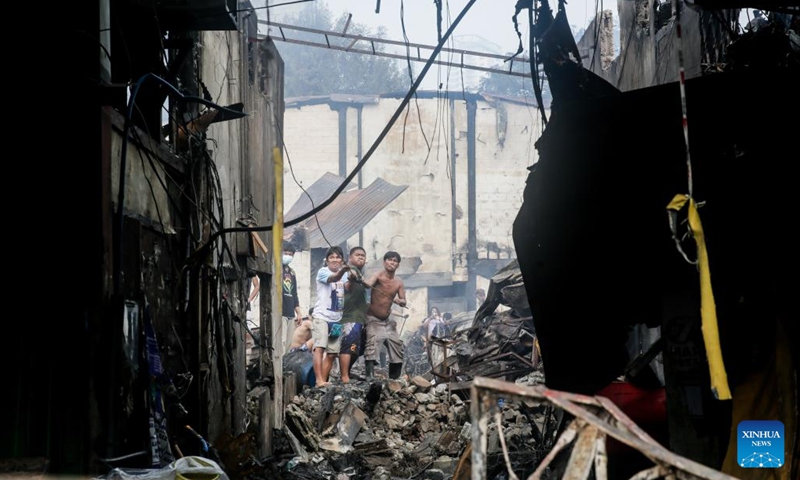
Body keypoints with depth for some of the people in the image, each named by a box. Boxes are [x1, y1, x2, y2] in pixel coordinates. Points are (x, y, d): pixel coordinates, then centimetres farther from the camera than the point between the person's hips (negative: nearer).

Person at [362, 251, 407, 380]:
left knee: (397, 349, 10)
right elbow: (369, 284, -34)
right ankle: (370, 378, -28)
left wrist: (399, 301, -20)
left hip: (387, 321, 7)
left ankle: (394, 379, 22)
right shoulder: (379, 276, -14)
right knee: (371, 347, -22)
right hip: (373, 319, -7)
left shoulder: (399, 282, 3)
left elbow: (404, 302, 4)